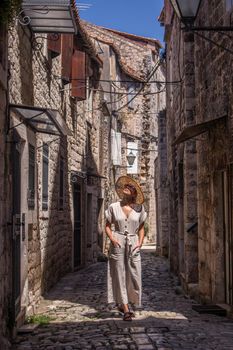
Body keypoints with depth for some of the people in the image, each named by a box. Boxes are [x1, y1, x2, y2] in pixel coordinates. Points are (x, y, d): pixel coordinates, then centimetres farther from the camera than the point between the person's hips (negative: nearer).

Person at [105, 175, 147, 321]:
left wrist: (140, 242, -1)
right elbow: (107, 226, 7)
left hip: (133, 245, 1)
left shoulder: (139, 208, 6)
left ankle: (122, 303, 23)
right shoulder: (114, 207, 3)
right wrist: (112, 239, -9)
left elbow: (141, 228, 13)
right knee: (120, 276, -1)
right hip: (118, 244, -1)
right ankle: (126, 310, 5)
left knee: (134, 275, -2)